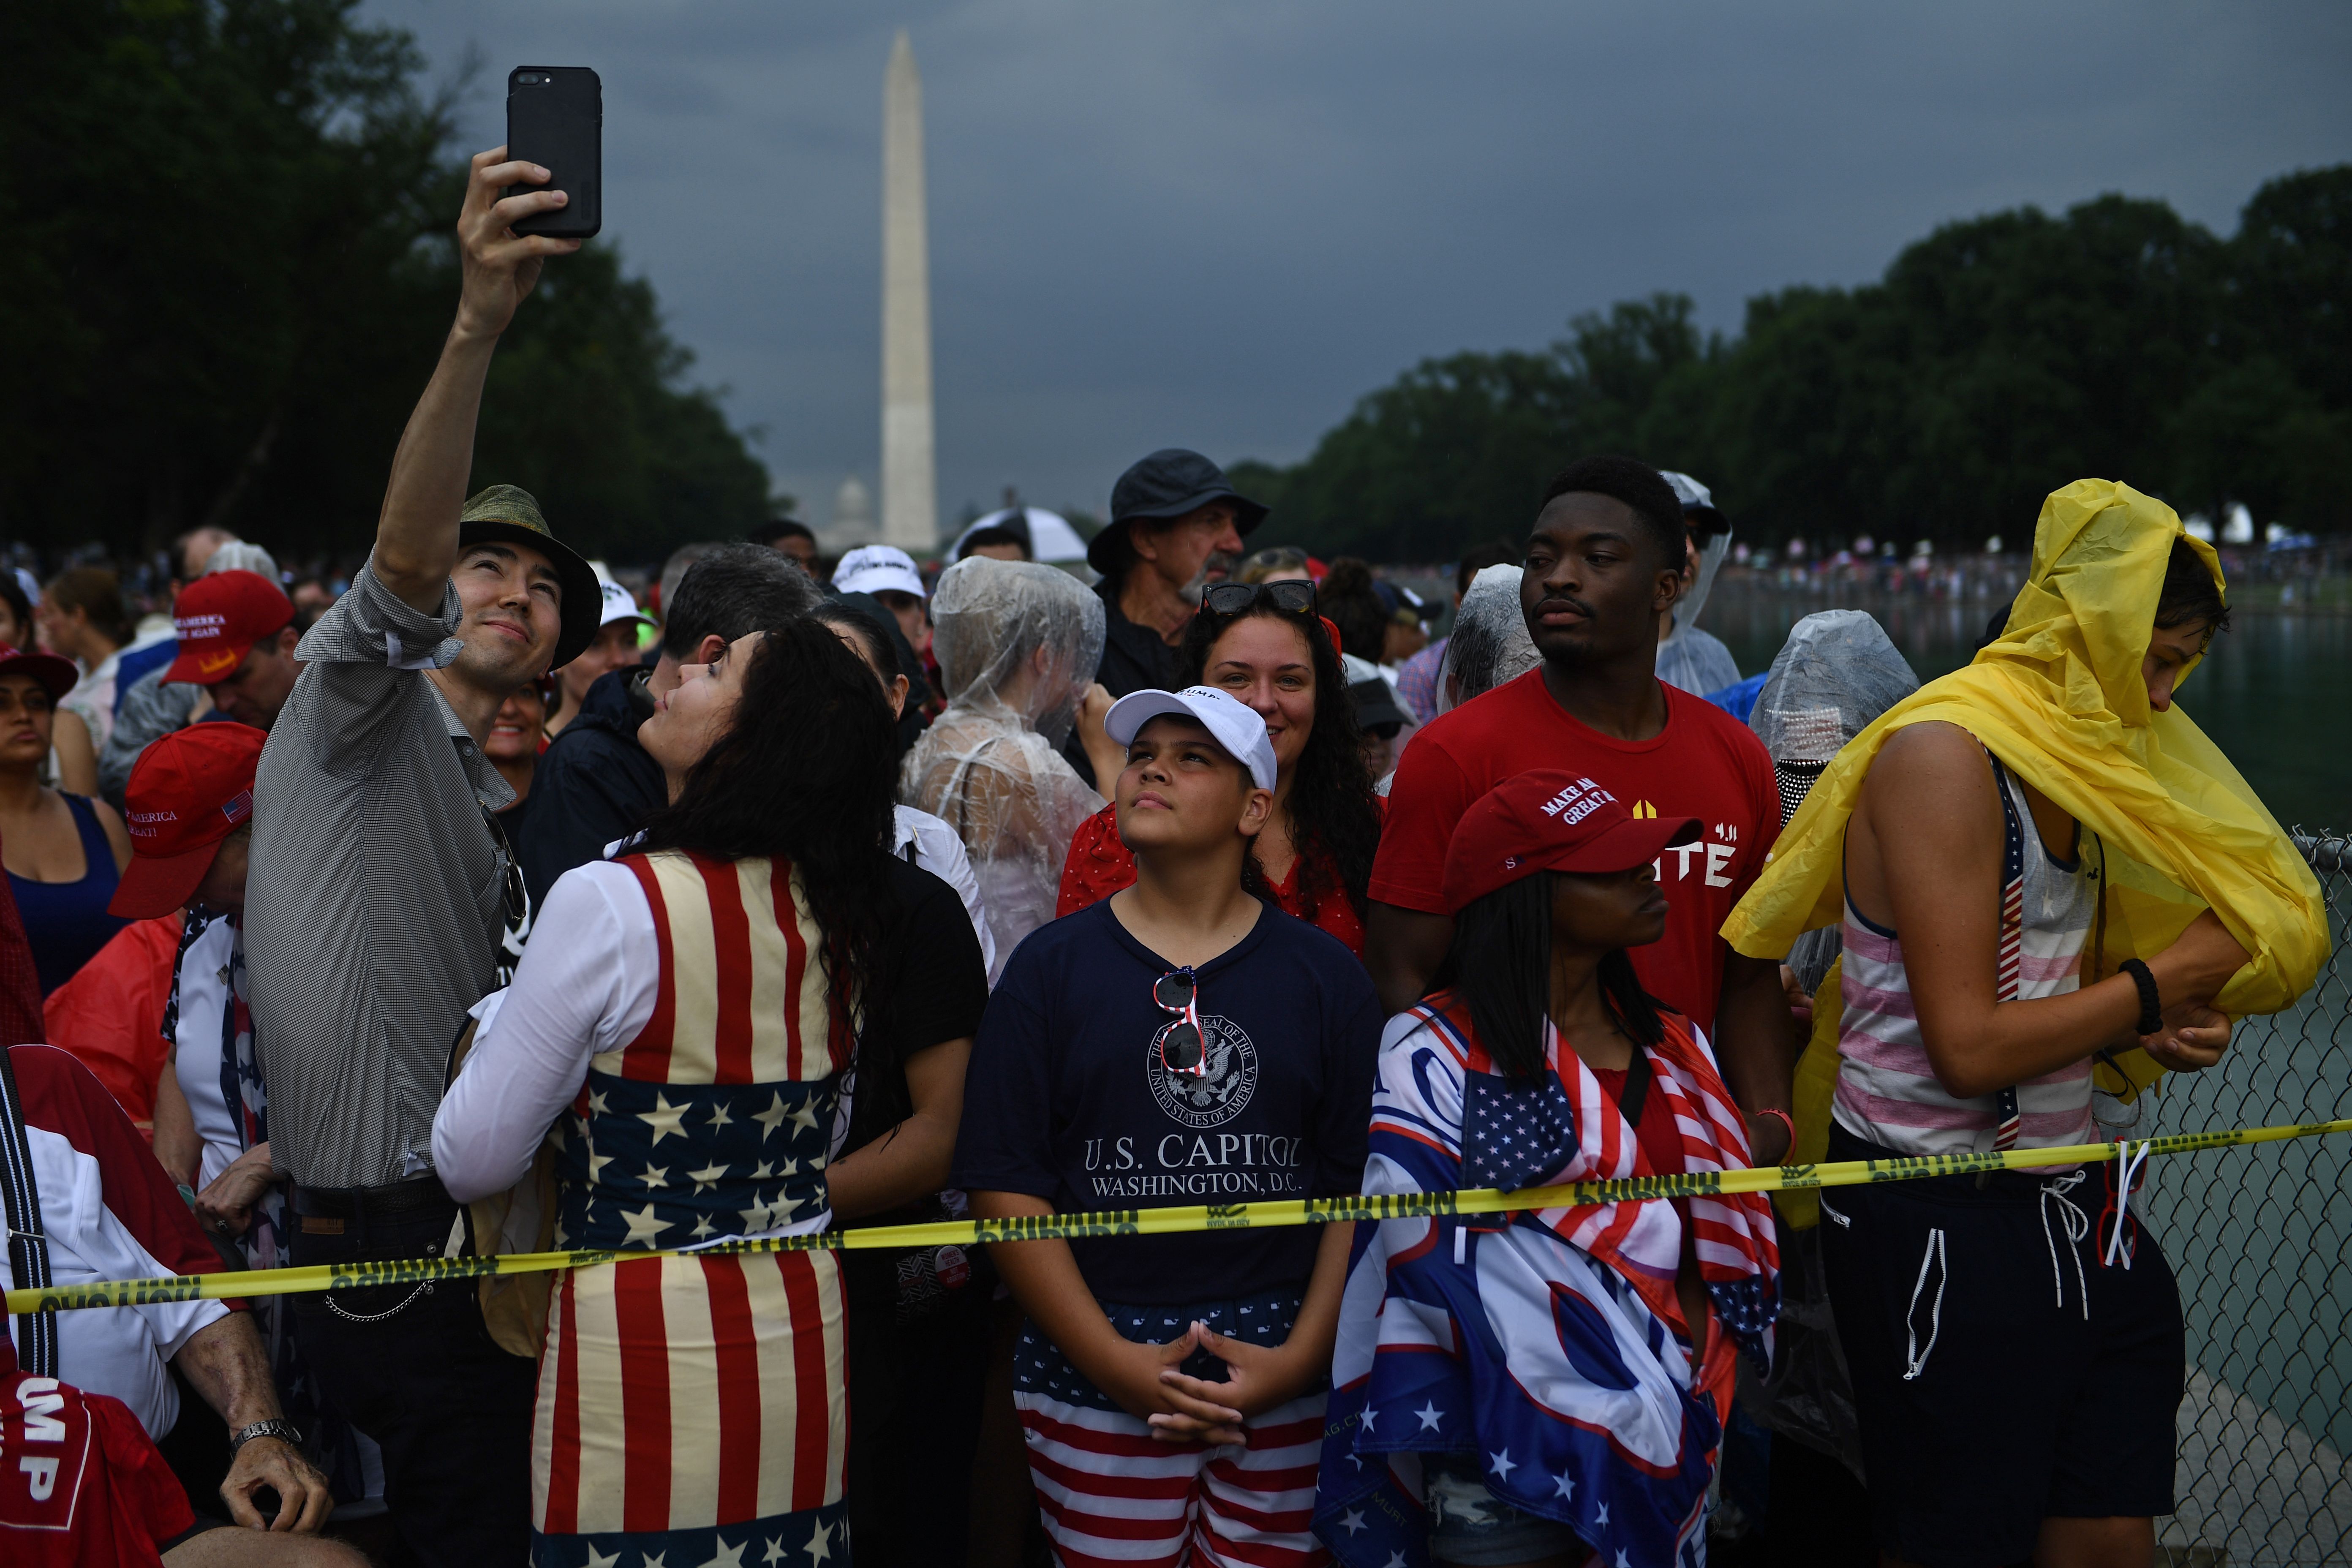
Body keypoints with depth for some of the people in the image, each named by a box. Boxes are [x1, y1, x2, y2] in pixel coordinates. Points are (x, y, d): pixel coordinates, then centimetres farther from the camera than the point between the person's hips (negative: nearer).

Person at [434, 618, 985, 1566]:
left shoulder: (610, 903, -16)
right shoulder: (844, 915, 2)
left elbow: (473, 1162, -9)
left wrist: (494, 1025, 8)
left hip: (639, 1352, -6)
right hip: (801, 1343, 6)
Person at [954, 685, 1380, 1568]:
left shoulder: (1324, 975, 5)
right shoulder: (1052, 967, 3)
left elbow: (1362, 1187, 2)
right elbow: (1006, 1185, -2)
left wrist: (1302, 1357, -9)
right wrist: (1116, 1362, -10)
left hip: (1288, 1386, 1)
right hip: (1094, 1387, 0)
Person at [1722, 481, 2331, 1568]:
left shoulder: (2063, 754, 11)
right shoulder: (1942, 752, -17)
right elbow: (1968, 1048, -22)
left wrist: (2162, 1030, -1)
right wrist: (2161, 982, -12)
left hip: (2064, 1202, 8)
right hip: (1940, 1225, -8)